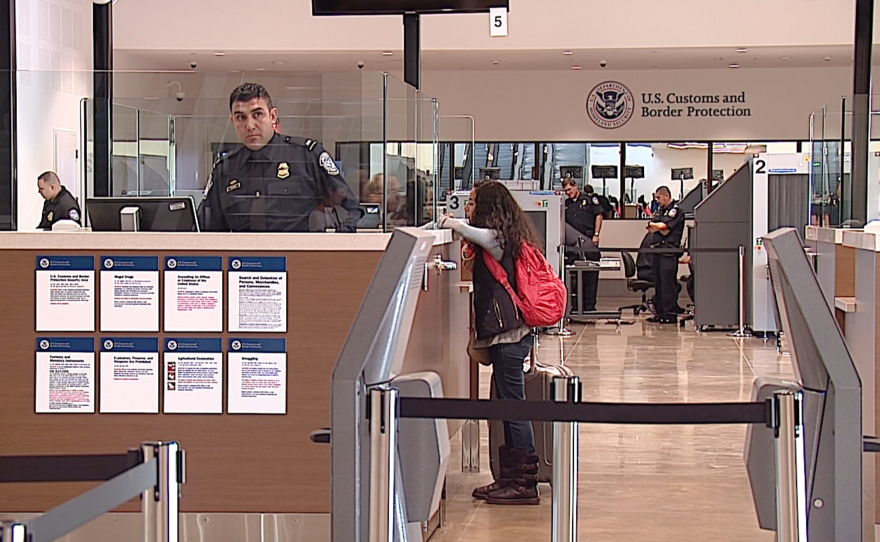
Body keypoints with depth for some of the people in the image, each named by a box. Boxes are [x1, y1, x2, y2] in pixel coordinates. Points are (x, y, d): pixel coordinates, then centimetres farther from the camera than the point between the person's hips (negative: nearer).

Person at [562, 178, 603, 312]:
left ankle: (589, 305, 3)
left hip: (589, 242, -4)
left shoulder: (589, 199, 3)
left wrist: (596, 235, -7)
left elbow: (598, 216, 0)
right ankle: (575, 305, 9)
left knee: (590, 275, -2)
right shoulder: (566, 204, 16)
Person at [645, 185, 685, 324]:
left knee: (668, 283, -9)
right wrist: (661, 227, -8)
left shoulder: (676, 209, -5)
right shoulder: (660, 209, 20)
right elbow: (651, 229, 12)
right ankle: (660, 313, 13)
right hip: (657, 250, 8)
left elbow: (663, 226, -14)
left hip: (669, 251, -8)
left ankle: (670, 314, -7)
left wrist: (653, 225, 5)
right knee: (658, 283, 9)